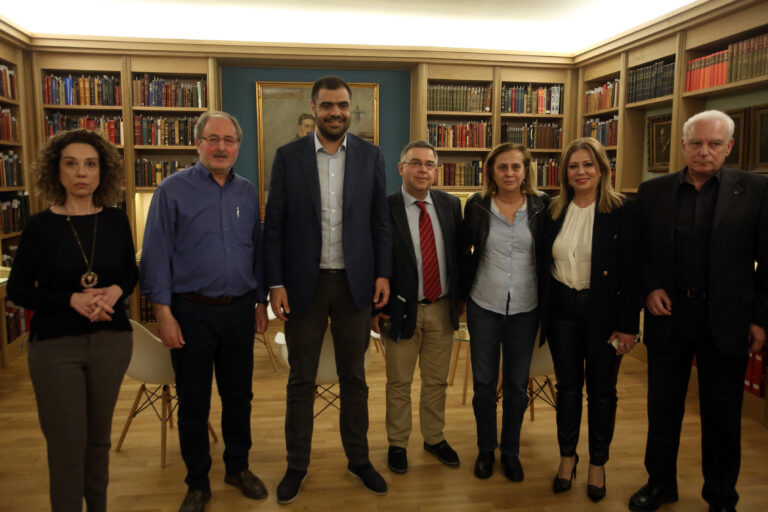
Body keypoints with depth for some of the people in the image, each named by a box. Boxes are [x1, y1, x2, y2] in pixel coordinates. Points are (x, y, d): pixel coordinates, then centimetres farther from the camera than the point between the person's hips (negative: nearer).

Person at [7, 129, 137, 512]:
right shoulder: (40, 226, -7)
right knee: (67, 447, 2)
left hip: (111, 341, 3)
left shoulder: (116, 221, 0)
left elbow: (131, 272, 11)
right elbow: (17, 290, -3)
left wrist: (116, 290, -11)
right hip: (55, 346, -2)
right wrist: (72, 299, -18)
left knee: (99, 438, 16)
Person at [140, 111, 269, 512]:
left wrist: (261, 301, 11)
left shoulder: (248, 193, 8)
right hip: (192, 312, -3)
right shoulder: (173, 190, -4)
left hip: (239, 310, 3)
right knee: (193, 403, 8)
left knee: (239, 396, 14)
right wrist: (163, 313, -11)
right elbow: (156, 254, -6)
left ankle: (238, 468, 34)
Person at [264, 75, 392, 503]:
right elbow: (274, 224, -2)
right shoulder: (288, 156, -1)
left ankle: (359, 459, 30)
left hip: (355, 282, 1)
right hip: (305, 283, -1)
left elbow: (381, 220, 5)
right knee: (301, 380, 10)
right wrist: (275, 283, -6)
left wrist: (383, 273, -2)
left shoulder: (371, 156, 2)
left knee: (354, 377, 13)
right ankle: (297, 466, 26)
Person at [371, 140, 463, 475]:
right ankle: (397, 444, 30)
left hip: (442, 308, 4)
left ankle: (434, 438, 36)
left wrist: (461, 296, 6)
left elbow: (460, 253, 8)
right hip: (402, 309, -3)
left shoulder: (450, 204, 2)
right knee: (399, 384, 11)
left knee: (437, 381, 17)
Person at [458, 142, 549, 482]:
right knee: (484, 381, 10)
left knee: (517, 384, 11)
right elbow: (462, 248, 7)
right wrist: (467, 284, 4)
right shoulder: (477, 206, -3)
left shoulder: (541, 206, -3)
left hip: (525, 308, 0)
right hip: (484, 305, 0)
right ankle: (485, 448, 30)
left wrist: (546, 297, 0)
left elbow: (547, 253, 4)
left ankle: (511, 451, 30)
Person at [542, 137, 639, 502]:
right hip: (562, 309, 3)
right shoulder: (554, 211, 3)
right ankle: (567, 457, 31)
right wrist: (543, 314, 3)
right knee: (568, 386, 13)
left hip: (603, 312, -3)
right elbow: (545, 265, 7)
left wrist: (628, 325, -12)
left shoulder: (622, 211, -8)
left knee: (601, 390, 10)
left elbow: (631, 271, -10)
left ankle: (598, 464, 28)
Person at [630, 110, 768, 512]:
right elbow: (639, 251, 8)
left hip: (726, 320, -1)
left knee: (722, 415, 12)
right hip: (668, 315, 2)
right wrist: (649, 288, -6)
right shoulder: (653, 191, 2)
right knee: (663, 407, 14)